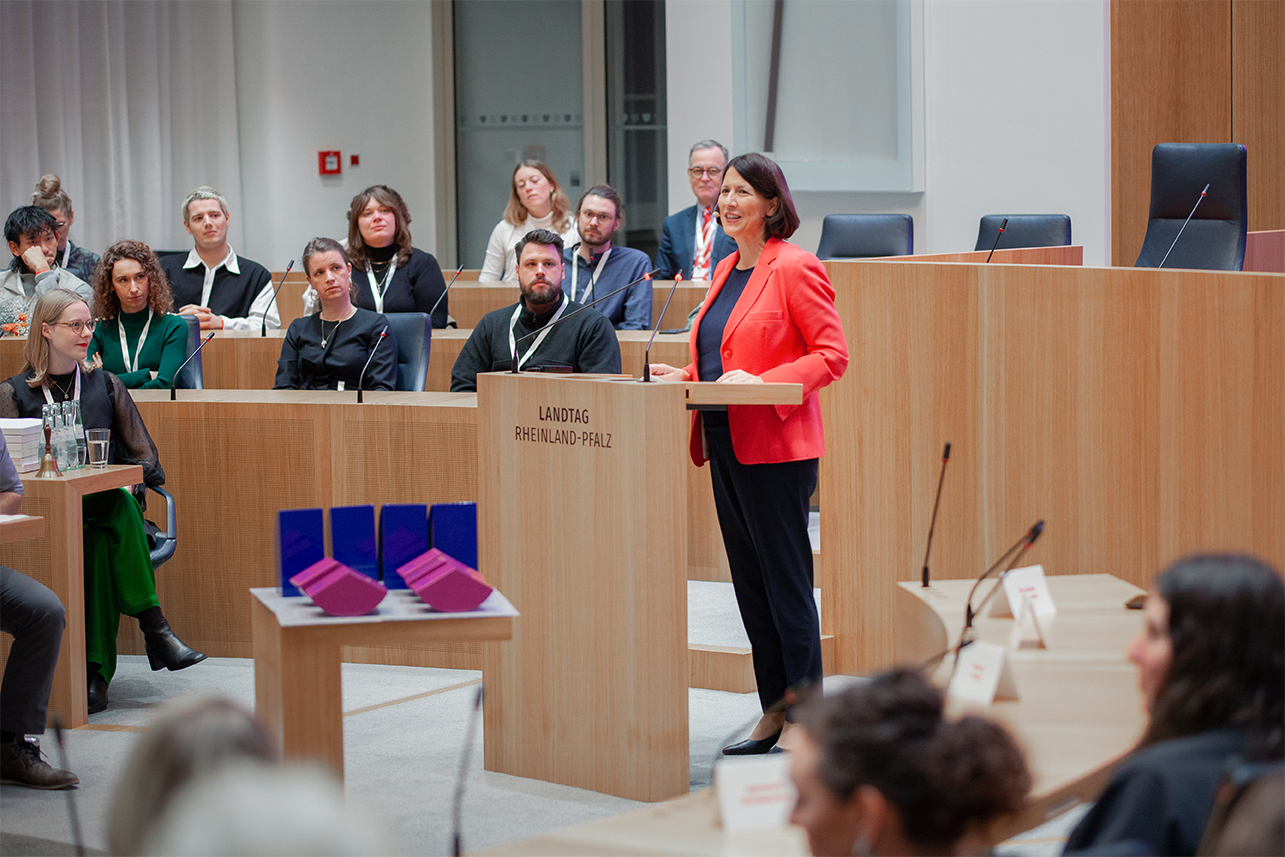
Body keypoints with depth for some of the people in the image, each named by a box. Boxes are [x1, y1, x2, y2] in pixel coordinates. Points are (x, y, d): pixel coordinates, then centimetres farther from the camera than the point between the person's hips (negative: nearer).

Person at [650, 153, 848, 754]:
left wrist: (761, 383, -22)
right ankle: (773, 710, 19)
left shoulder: (794, 267, -9)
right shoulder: (726, 271, 17)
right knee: (750, 580, 12)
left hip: (776, 447, -9)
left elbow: (832, 354, -13)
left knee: (786, 580, -5)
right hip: (726, 444, 9)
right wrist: (684, 378, 8)